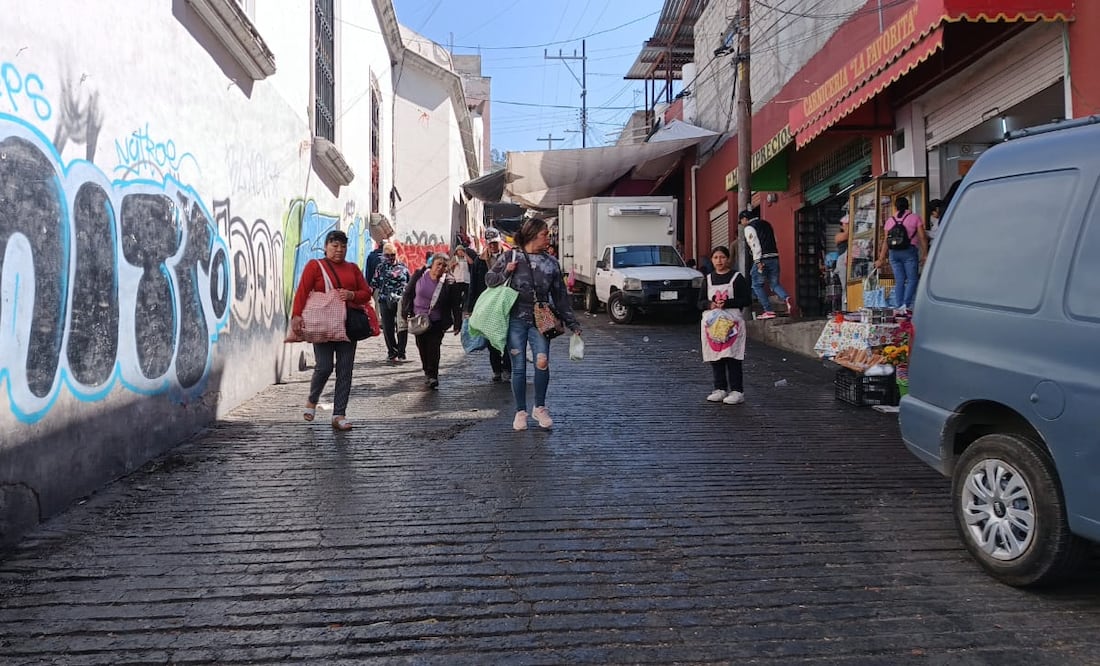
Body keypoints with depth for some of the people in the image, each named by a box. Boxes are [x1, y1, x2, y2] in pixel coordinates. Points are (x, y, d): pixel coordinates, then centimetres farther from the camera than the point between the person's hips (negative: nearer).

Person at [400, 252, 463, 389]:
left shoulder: (449, 282, -10)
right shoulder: (419, 275, -5)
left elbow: (456, 305, -5)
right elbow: (408, 294, 4)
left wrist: (457, 323, -7)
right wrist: (406, 313, -1)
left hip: (438, 322, -3)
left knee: (434, 347, -11)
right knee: (422, 347, 13)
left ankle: (432, 375, -1)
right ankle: (427, 371, 32)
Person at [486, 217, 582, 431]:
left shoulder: (551, 263, 10)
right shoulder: (510, 257, 3)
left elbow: (560, 296, 13)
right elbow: (489, 279, 11)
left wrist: (572, 323, 11)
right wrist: (506, 272, -8)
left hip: (540, 320, 1)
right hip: (515, 319, -1)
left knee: (542, 361, -16)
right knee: (519, 367, 3)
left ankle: (540, 407, 4)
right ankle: (521, 412, 19)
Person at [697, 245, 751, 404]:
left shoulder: (737, 278, 1)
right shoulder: (708, 279, 14)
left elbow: (747, 300, -4)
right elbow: (700, 302, 12)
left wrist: (727, 303, -14)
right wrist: (710, 304, -10)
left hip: (731, 322, -4)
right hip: (711, 322, 4)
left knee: (732, 358, -8)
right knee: (715, 358, 5)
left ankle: (737, 391, -4)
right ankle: (720, 389, 14)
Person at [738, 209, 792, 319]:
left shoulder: (748, 228, -1)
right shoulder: (766, 223, 23)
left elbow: (754, 244, -13)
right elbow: (772, 241, 22)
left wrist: (758, 262, -17)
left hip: (762, 260, -7)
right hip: (774, 257, 7)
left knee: (758, 285, 6)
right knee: (775, 284, 14)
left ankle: (769, 311, 1)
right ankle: (787, 299, -15)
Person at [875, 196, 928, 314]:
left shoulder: (890, 220, 14)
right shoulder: (915, 217, 7)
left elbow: (885, 241, 10)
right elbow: (922, 237, 0)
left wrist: (881, 259, 12)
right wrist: (925, 254, 3)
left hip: (893, 252, 3)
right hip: (909, 251, -3)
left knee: (899, 280, 5)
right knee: (912, 279, -1)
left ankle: (900, 307, 1)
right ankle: (906, 304, -17)